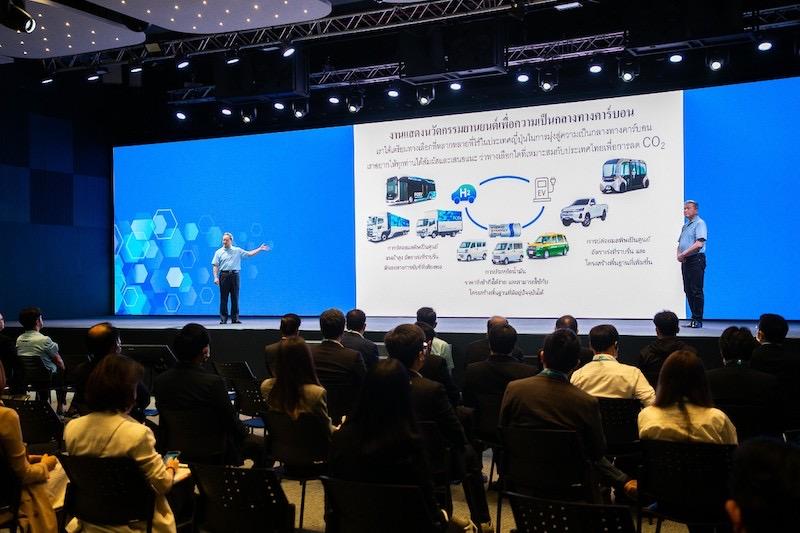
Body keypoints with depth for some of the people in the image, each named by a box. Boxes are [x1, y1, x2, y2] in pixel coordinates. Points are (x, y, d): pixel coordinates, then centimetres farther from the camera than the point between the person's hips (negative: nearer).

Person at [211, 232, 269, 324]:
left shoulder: (237, 251, 11)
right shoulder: (219, 252, 8)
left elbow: (249, 254, 9)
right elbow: (215, 266, 3)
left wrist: (260, 249, 0)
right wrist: (216, 277, -8)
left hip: (234, 275, 1)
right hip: (224, 275, -1)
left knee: (235, 298, 2)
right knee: (223, 298, -1)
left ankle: (235, 318, 7)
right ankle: (223, 319, 4)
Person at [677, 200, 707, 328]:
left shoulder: (700, 223, -7)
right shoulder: (685, 226, 21)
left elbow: (699, 244, -18)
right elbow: (680, 243, 24)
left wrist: (683, 254, -14)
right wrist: (679, 254, 3)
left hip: (696, 260, -9)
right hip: (685, 261, 9)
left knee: (696, 291, -8)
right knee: (688, 290, 9)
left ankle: (698, 320, -4)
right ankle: (694, 318, 15)